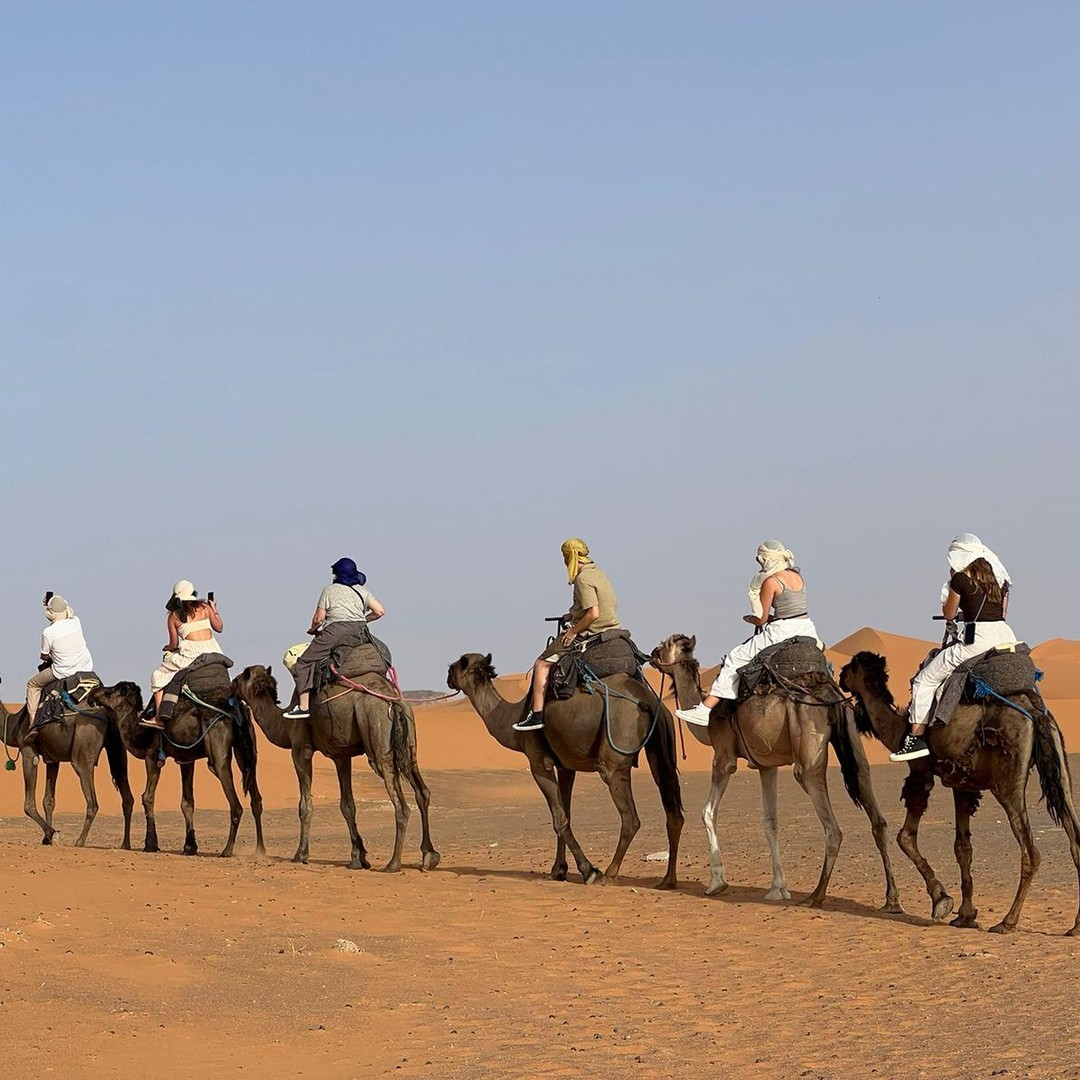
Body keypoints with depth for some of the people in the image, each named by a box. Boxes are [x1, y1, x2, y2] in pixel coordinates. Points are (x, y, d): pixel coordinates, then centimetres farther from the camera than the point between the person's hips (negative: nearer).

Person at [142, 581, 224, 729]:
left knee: (158, 678, 10)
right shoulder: (204, 607, 9)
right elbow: (219, 628, 17)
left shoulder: (173, 617, 5)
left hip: (190, 653, -3)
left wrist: (168, 648, 29)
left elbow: (174, 644, 6)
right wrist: (214, 609, 31)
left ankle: (159, 717, -2)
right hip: (212, 650, 3)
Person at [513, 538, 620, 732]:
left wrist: (573, 631, -14)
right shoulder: (598, 573, 13)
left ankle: (536, 715, -10)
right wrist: (574, 616, 16)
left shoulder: (583, 579, -16)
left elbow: (593, 614, -24)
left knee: (542, 664, -4)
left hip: (589, 635, -10)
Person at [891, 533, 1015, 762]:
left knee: (925, 680, 3)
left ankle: (917, 737, -4)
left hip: (977, 640, -6)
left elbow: (948, 614, 7)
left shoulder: (961, 579, -3)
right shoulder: (999, 578, 15)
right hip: (1005, 637, 6)